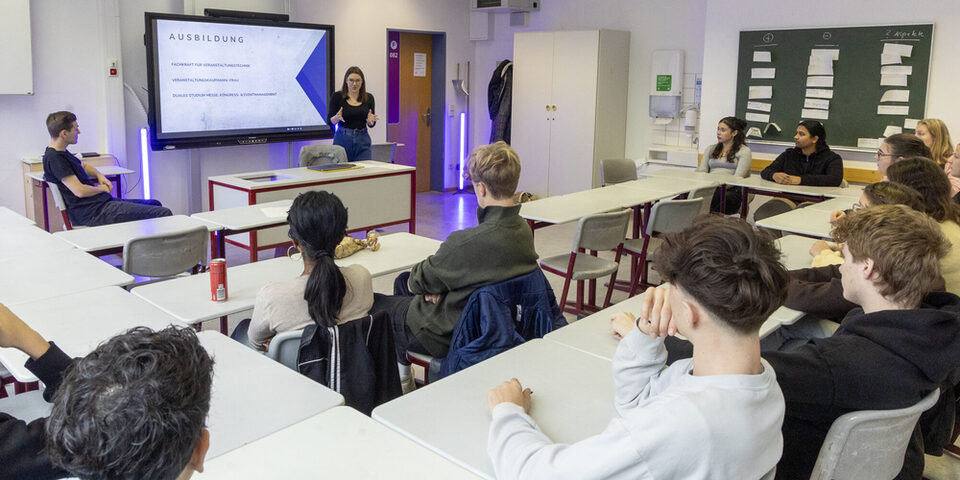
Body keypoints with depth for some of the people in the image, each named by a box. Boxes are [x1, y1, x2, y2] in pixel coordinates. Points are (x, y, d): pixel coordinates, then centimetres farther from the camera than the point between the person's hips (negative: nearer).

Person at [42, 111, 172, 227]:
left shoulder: (61, 153, 15)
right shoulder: (53, 158, -16)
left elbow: (84, 165, 33)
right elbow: (80, 191, -23)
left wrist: (99, 176, 12)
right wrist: (101, 188, -3)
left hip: (103, 202, 11)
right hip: (94, 212, -11)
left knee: (155, 204, 20)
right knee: (164, 214, -17)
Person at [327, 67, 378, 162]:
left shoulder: (368, 98, 4)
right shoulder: (337, 96, -3)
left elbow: (371, 124, 9)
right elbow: (330, 122, -1)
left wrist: (371, 120, -13)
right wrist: (337, 118, -22)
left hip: (362, 140, 2)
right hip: (342, 139, -2)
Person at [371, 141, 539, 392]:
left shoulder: (468, 242, -34)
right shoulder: (523, 229, -8)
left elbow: (421, 281, -17)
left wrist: (414, 279, 5)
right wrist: (436, 286, -6)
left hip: (450, 335, -8)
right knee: (402, 281, 27)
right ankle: (401, 370, 39)